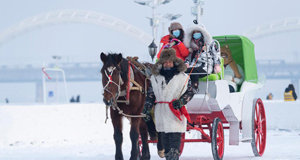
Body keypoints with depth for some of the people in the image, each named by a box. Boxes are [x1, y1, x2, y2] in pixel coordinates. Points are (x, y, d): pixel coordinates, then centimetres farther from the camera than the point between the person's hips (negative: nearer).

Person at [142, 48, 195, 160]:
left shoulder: (183, 77, 2)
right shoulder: (155, 78, 9)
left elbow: (190, 93, 6)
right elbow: (150, 95, 12)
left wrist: (180, 102, -11)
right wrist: (146, 111, 6)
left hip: (176, 112, -3)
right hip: (161, 112, 3)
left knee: (175, 136, -12)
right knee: (165, 137, 7)